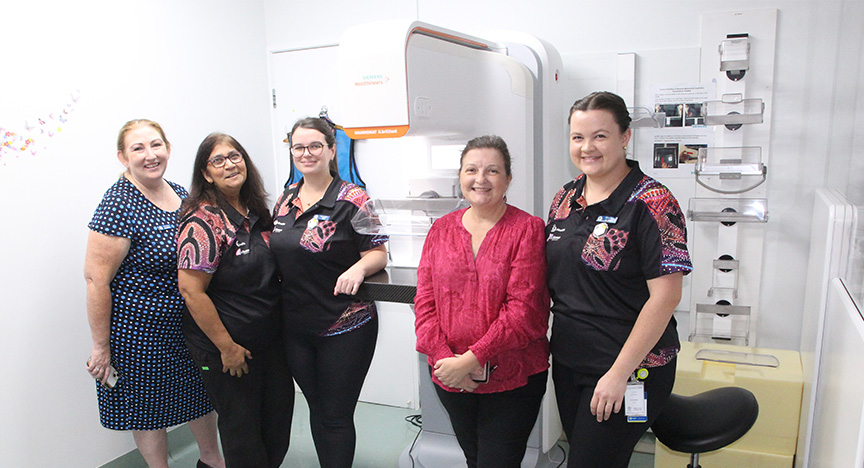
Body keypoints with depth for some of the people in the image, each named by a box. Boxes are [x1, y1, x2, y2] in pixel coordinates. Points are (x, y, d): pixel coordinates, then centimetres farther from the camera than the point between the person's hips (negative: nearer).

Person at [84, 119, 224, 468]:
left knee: (202, 392, 21)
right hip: (140, 332, -7)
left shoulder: (181, 195, 3)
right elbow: (96, 279, -18)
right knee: (149, 406, 12)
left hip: (192, 324, 7)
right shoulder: (118, 205, -19)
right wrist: (101, 347, -15)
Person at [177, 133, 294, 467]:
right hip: (229, 348, -7)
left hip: (270, 336, 7)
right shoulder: (203, 222, -19)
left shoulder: (255, 212, 5)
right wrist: (226, 346, -19)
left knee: (279, 415, 19)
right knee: (242, 426, 11)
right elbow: (192, 291, -22)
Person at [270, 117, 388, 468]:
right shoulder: (286, 199, 8)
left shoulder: (353, 199, -11)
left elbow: (378, 254, -11)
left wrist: (357, 268, -30)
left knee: (336, 416, 6)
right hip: (295, 327, 6)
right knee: (316, 408, 20)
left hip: (344, 328, -6)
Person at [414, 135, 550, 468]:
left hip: (512, 379, -4)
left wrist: (470, 359, -19)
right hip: (450, 377, 5)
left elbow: (523, 310, -17)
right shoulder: (441, 229, 4)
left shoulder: (527, 229, -10)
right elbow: (425, 302, 1)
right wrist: (443, 356, -12)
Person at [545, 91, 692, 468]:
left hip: (629, 370, -6)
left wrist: (619, 373, -19)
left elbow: (665, 296, -19)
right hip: (567, 363, 7)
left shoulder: (651, 203, -15)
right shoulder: (565, 198, 5)